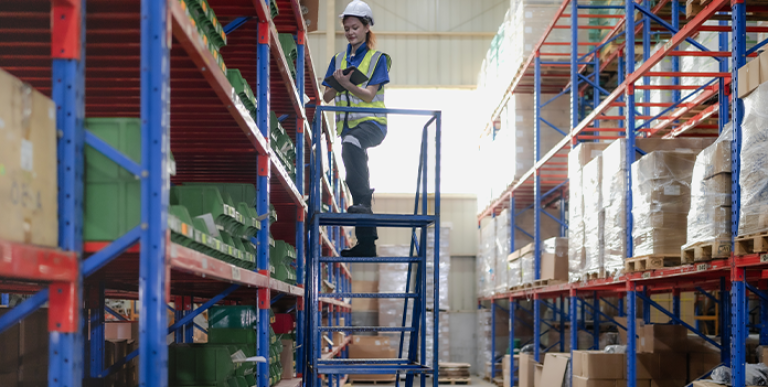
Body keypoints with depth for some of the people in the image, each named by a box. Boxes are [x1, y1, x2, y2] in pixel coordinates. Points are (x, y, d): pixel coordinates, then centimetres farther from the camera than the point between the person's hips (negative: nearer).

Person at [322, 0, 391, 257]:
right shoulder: (339, 60, 16)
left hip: (371, 123, -6)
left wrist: (345, 83, -25)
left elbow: (369, 95, -10)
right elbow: (327, 96, 8)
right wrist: (339, 82, -11)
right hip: (347, 125, 6)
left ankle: (363, 201, -38)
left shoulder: (377, 58, 2)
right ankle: (366, 244, 8)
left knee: (351, 143, -39)